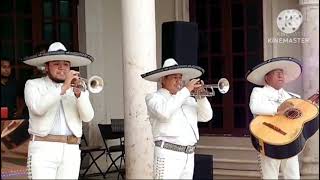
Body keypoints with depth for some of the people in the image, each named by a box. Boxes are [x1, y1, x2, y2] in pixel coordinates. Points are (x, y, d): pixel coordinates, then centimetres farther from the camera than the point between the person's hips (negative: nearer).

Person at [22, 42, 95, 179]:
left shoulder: (77, 86, 14)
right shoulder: (33, 85, 8)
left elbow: (88, 117, 0)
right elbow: (38, 108, -13)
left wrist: (79, 93, -16)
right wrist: (63, 88, -18)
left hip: (71, 151, 3)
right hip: (43, 148, -2)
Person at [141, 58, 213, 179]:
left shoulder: (188, 100, 20)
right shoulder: (154, 97, 1)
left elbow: (206, 117, 14)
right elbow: (164, 112, -20)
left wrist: (201, 96, -1)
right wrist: (186, 90, -15)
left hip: (189, 155, 6)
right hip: (168, 154, -6)